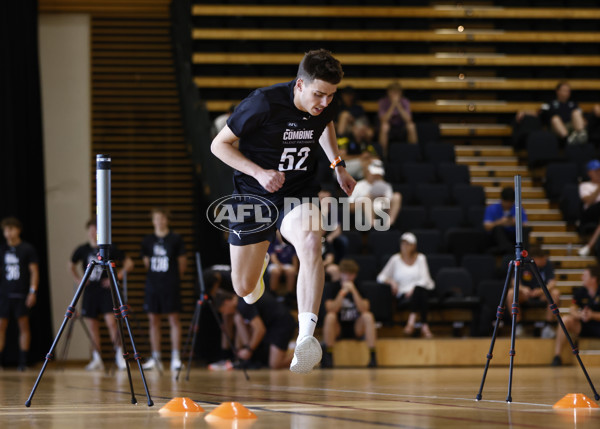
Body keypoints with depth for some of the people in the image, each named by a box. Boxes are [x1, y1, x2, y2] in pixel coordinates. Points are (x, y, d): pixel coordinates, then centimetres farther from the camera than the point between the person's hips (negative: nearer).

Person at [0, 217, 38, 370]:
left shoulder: (27, 249, 0)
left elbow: (34, 271, -1)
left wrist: (33, 291, -9)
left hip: (22, 294, -3)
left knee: (24, 326, -1)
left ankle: (23, 362, 2)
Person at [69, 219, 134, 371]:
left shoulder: (110, 248, -4)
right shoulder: (82, 250, 3)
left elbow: (128, 263, 3)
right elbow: (71, 266, 22)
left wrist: (117, 276, -6)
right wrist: (77, 279, 7)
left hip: (107, 290, -3)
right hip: (90, 291, 3)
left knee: (111, 321, -15)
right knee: (92, 325, 3)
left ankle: (119, 355, -6)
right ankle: (96, 359, 10)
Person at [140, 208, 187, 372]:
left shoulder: (175, 239, -1)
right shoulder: (147, 240, 7)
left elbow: (182, 261, 5)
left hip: (171, 285, -3)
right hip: (152, 285, 3)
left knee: (174, 319, -4)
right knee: (153, 320, 3)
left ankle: (175, 357, -3)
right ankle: (155, 358, 8)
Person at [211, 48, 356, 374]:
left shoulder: (324, 106, -9)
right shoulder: (263, 103, -23)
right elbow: (219, 144, -13)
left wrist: (337, 165, 9)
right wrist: (260, 173, -24)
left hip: (297, 194, 2)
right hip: (253, 196, -2)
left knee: (311, 243, -34)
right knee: (244, 289, 8)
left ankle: (306, 338, -42)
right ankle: (260, 262, 49)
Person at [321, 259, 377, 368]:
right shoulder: (334, 287, -4)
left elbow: (363, 309, -16)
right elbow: (331, 309, -17)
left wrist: (353, 291, -24)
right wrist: (342, 293, -27)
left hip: (356, 328, 1)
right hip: (338, 328, -1)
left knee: (368, 316, -27)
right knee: (330, 316, -31)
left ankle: (373, 356, -30)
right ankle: (328, 357, -27)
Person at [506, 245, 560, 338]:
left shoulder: (547, 263, -15)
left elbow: (552, 282, -21)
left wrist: (541, 290, -41)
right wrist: (523, 289, -39)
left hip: (541, 294, 1)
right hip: (525, 295, -1)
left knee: (555, 293, -29)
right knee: (510, 293, -31)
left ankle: (548, 326, -17)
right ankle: (518, 325, -14)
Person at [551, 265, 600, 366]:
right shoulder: (580, 292, 2)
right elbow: (572, 310, -3)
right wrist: (580, 315, -24)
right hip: (583, 326, 3)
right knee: (566, 320, -24)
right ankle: (557, 356, -21)